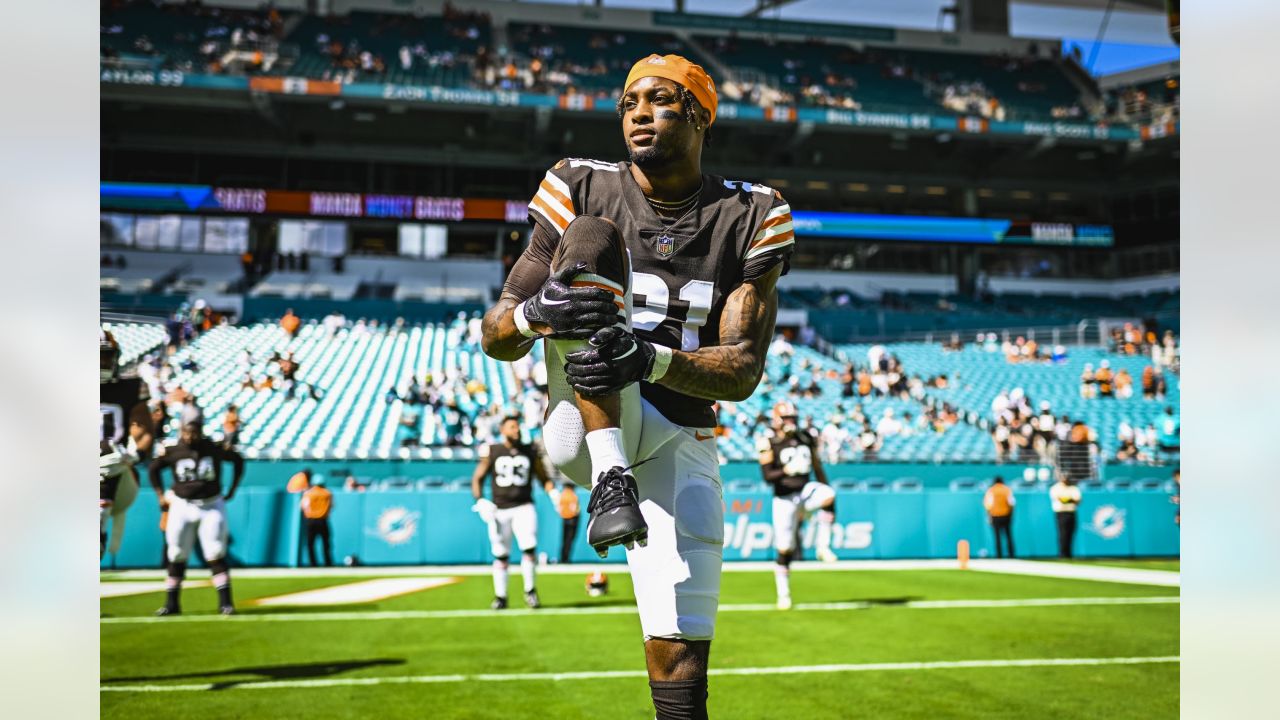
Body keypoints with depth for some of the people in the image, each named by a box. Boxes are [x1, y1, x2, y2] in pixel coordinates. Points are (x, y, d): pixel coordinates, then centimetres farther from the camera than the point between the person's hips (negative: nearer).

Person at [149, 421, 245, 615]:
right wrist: (161, 495, 8)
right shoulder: (172, 451, -7)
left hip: (212, 506, -2)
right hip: (182, 506, 2)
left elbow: (238, 461, 5)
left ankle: (225, 602, 0)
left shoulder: (214, 448, -10)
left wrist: (231, 491, 4)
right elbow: (154, 468, 12)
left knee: (216, 555, -5)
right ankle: (171, 603, 17)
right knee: (176, 557, 6)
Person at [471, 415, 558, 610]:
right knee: (500, 555, 4)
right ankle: (500, 596, 18)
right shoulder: (492, 452, 3)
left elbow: (544, 477, 12)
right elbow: (477, 479, 6)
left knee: (529, 548, -16)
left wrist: (553, 493, -6)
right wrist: (480, 502, -8)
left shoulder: (530, 452, 6)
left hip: (524, 507, 0)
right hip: (499, 510, 0)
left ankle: (530, 591, 0)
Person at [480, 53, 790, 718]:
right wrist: (537, 312, -27)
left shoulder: (746, 219, 0)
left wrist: (649, 358, -27)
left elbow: (743, 371, -8)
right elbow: (496, 336, -2)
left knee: (680, 660, -9)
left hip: (677, 442, 1)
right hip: (585, 430, -1)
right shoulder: (584, 190, -1)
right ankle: (609, 481, -33)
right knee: (591, 235, -23)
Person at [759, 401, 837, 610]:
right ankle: (783, 595, 14)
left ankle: (823, 546, -21)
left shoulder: (806, 439, 8)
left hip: (806, 490, 3)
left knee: (828, 495, -31)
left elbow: (817, 467, 15)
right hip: (785, 498, -3)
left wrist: (824, 495, 14)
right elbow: (767, 476, -13)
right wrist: (786, 470, -31)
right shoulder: (770, 444, -6)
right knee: (784, 549, -3)